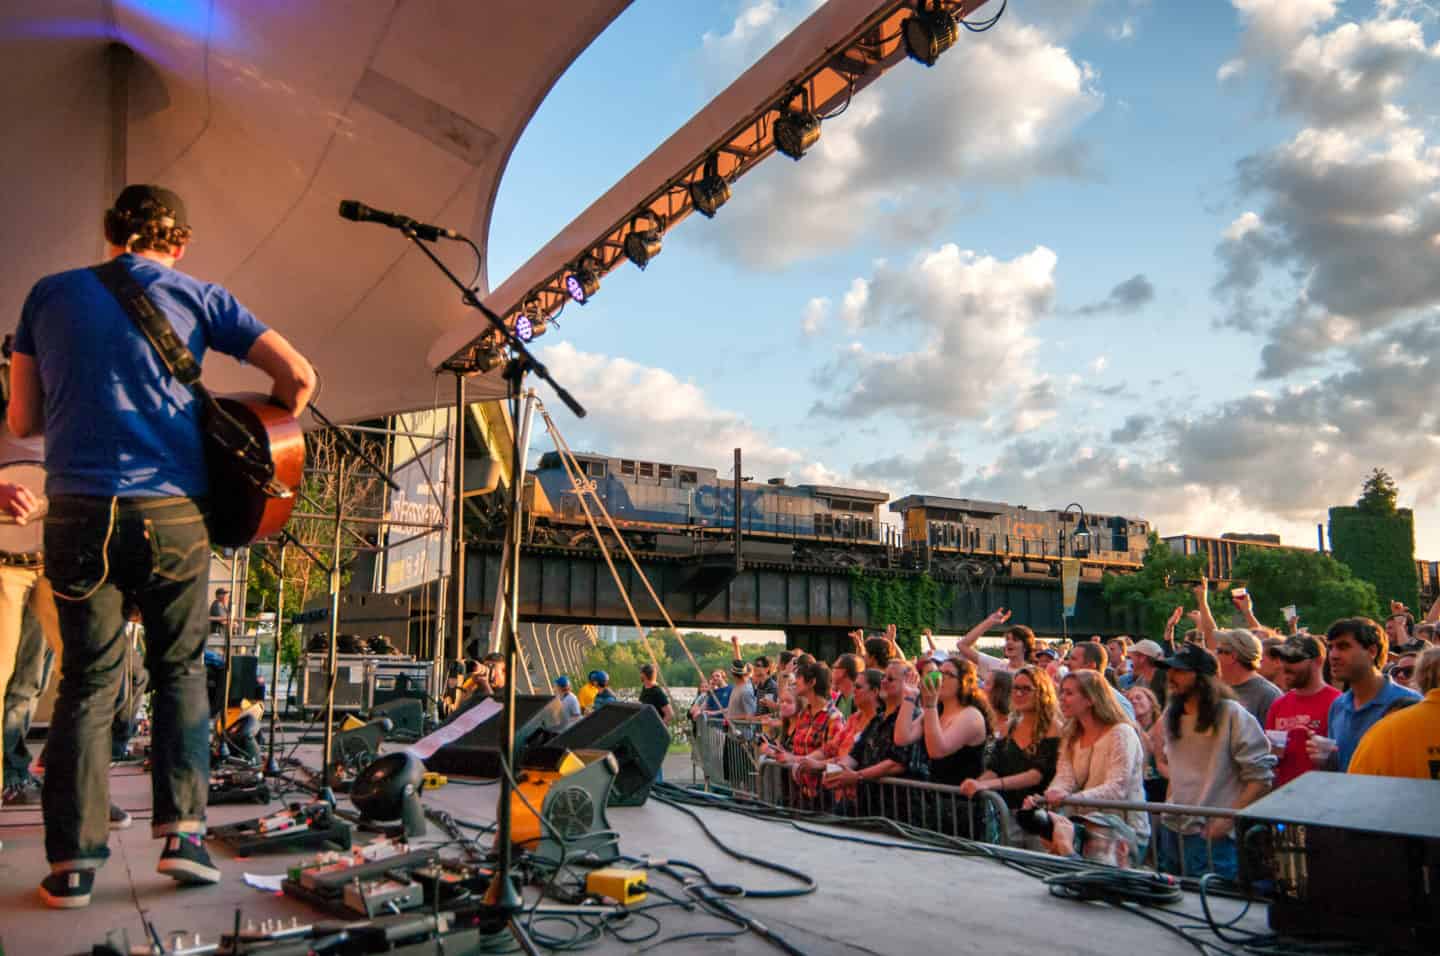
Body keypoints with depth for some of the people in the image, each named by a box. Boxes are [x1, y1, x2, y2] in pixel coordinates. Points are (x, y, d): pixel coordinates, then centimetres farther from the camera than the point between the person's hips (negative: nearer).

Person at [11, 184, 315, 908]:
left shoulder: (49, 294, 12)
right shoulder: (196, 297, 7)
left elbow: (22, 421, 13)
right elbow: (298, 376, -1)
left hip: (78, 509, 1)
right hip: (172, 509, -1)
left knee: (87, 683, 10)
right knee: (180, 670, 14)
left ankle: (72, 863, 9)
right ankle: (182, 834, 9)